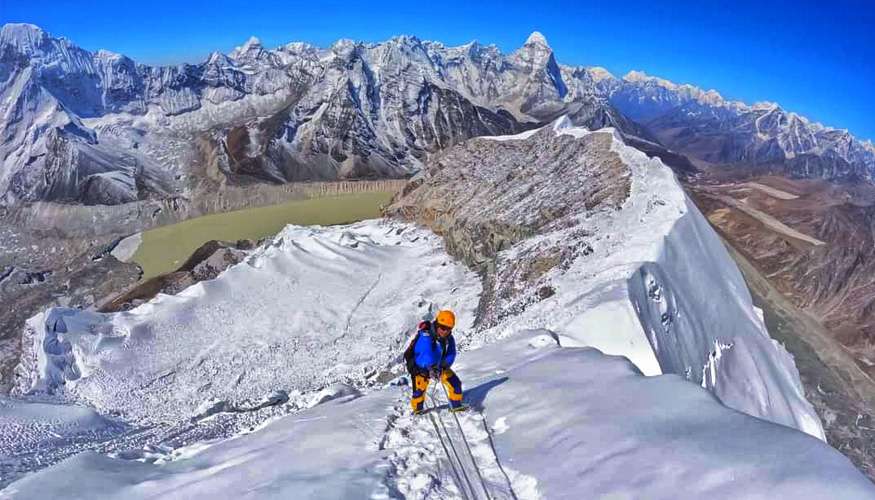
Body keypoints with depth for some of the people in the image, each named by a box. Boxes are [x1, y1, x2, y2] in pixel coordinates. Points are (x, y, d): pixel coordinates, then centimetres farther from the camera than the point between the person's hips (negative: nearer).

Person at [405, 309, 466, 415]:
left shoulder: (449, 339, -11)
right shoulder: (426, 336, -34)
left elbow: (451, 354, -13)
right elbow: (426, 352, -49)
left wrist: (443, 366, -31)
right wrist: (432, 368, -64)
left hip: (439, 366, 5)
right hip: (420, 367, -5)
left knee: (455, 382, -2)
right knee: (419, 389, -15)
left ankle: (456, 405, 16)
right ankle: (417, 409, 13)